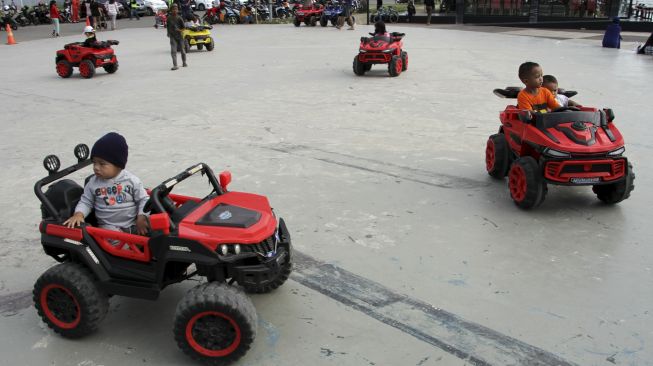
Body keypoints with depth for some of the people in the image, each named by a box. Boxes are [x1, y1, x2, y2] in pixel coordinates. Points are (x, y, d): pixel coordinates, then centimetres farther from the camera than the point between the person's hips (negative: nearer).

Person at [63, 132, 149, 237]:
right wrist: (79, 214, -9)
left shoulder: (132, 180, -2)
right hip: (109, 226, 0)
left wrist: (142, 217, -13)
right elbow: (86, 201, 11)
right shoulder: (93, 183, 3)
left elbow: (143, 200, 2)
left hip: (133, 224, 1)